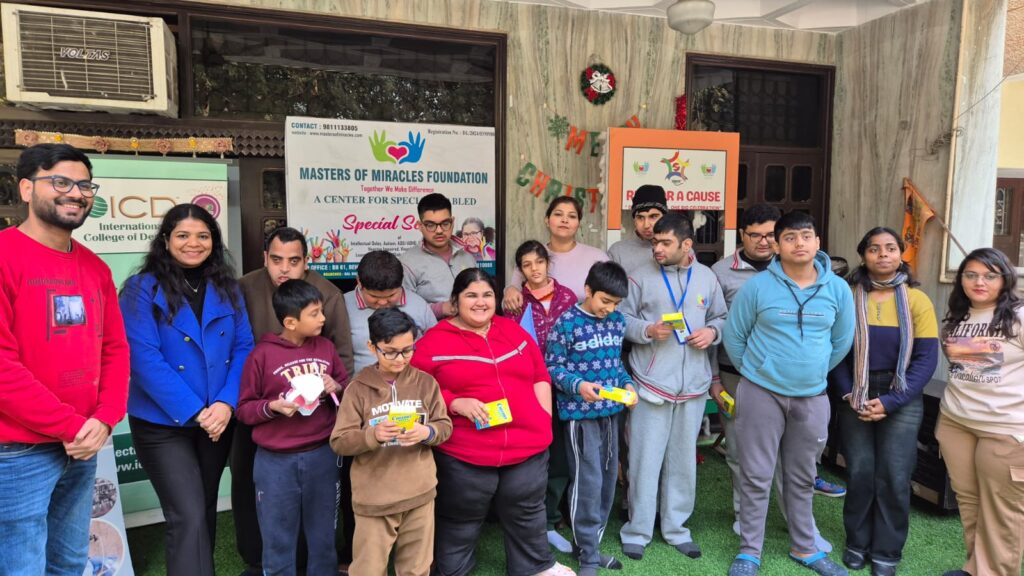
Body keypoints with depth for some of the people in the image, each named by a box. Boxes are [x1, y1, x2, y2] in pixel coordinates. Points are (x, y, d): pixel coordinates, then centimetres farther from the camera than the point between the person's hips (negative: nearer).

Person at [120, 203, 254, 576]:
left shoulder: (227, 288, 5)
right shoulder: (142, 289, -8)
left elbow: (244, 348, 1)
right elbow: (145, 359, -15)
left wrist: (226, 403, -13)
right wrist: (194, 412, -18)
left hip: (218, 421, 5)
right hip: (163, 424, -4)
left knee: (205, 511, 19)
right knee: (188, 518, -8)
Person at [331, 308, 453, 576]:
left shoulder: (426, 382, -2)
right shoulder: (358, 388, -9)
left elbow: (445, 426, 1)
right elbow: (339, 442, -9)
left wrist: (427, 432, -19)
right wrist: (373, 435, -26)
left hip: (420, 493, 2)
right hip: (373, 496, -2)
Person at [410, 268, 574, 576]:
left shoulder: (513, 330, 8)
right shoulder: (434, 341, -6)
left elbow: (540, 375, 13)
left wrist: (544, 418, 5)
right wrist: (456, 403, -21)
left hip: (528, 446, 4)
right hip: (463, 455, -4)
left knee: (527, 514, 23)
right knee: (460, 524, 15)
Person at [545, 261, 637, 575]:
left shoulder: (617, 321, 6)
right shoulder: (567, 323, -13)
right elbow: (552, 366, -10)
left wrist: (627, 384, -1)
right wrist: (578, 385, -25)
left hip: (610, 411, 7)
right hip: (580, 413, -7)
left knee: (608, 479, 13)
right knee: (588, 482, -3)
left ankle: (592, 545, 29)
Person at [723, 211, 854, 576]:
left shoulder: (837, 289, -1)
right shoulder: (757, 286, -10)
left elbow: (842, 341, 11)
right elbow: (734, 336, -1)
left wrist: (814, 372, 14)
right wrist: (753, 372, 6)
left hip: (812, 397, 3)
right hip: (761, 393, -3)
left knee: (802, 478, 17)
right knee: (756, 477, 4)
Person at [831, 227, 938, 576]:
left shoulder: (917, 301, -3)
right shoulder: (847, 297, -2)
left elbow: (926, 359, -5)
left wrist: (889, 402, -12)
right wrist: (849, 395, -11)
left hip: (902, 400, 0)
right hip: (855, 399, 0)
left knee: (894, 478, 3)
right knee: (859, 474, 6)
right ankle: (857, 543, 25)